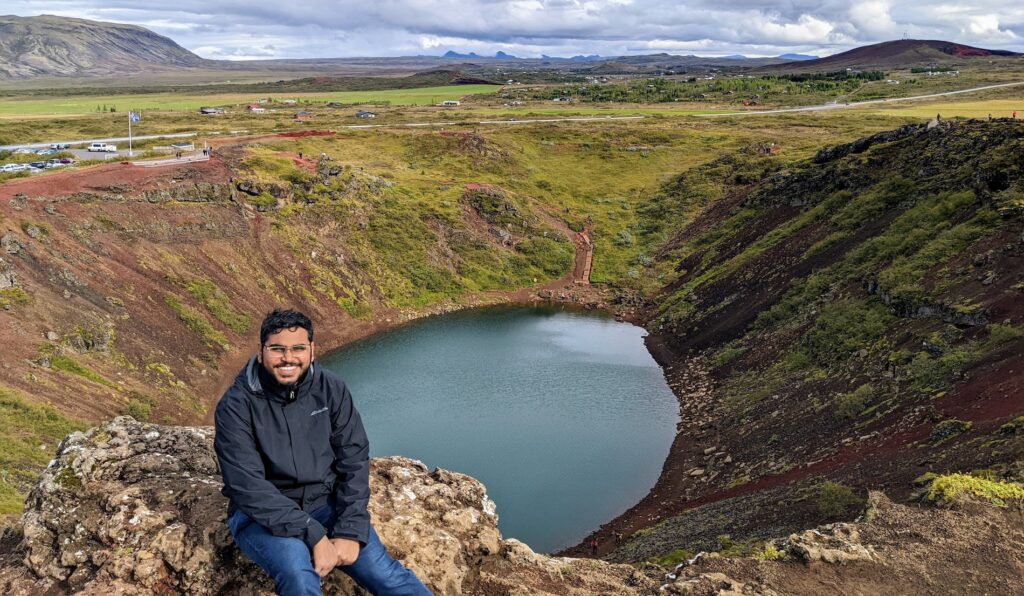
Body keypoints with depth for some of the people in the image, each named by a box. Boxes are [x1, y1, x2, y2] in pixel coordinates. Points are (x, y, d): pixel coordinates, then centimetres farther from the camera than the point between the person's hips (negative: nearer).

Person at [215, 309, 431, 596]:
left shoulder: (332, 389, -5)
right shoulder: (236, 406, -14)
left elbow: (354, 460, -5)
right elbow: (248, 486, -20)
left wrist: (350, 531, -17)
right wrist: (314, 536, -25)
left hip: (326, 505, 3)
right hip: (261, 516, -2)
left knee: (385, 573, -17)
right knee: (298, 569, -33)